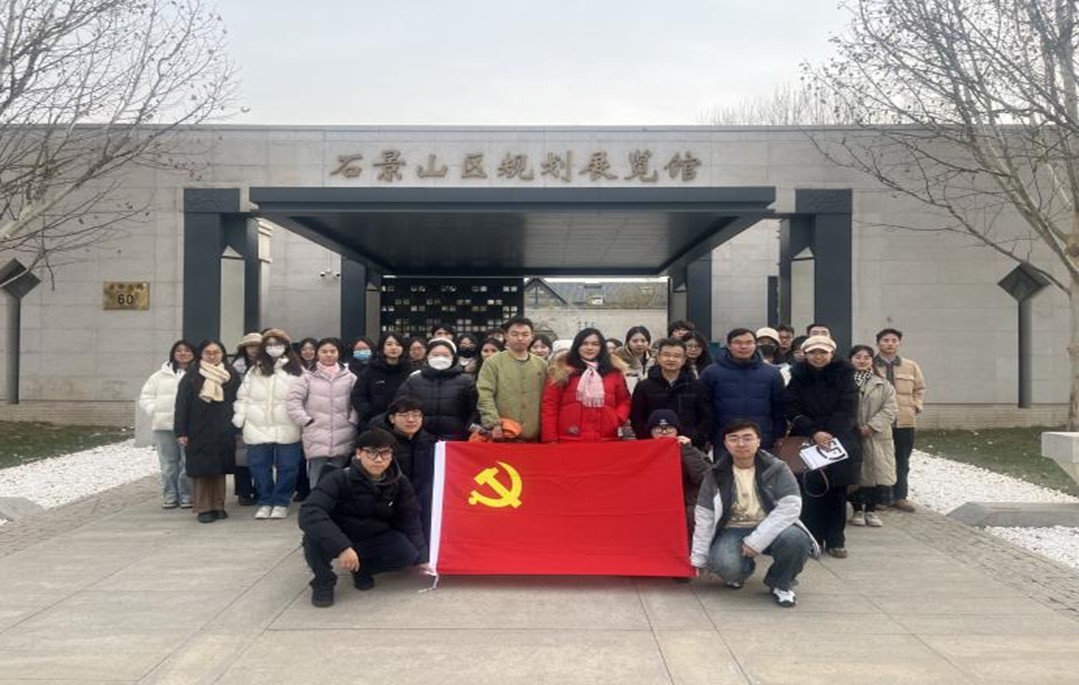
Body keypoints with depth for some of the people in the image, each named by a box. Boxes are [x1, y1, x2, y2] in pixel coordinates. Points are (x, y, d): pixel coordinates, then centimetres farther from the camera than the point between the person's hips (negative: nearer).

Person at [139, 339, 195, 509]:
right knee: (168, 463, 8)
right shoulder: (161, 375, 13)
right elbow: (146, 396, 15)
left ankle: (186, 496, 10)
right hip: (164, 425, 3)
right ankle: (169, 496, 17)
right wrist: (154, 411, 2)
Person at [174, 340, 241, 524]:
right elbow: (182, 404, -2)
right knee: (201, 470, 0)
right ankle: (203, 508, 6)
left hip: (223, 431, 2)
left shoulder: (231, 375, 5)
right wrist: (181, 431, -7)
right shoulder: (192, 375, 0)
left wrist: (236, 428, -1)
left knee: (219, 469, 7)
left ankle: (218, 506, 16)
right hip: (198, 431, -2)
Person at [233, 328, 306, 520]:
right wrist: (239, 419, 1)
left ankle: (281, 502, 17)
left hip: (287, 430, -2)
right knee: (259, 466, 6)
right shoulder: (254, 371, 10)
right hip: (258, 428, 2)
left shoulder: (296, 371, 3)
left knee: (287, 467, 3)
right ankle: (265, 502, 20)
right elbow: (243, 397, 10)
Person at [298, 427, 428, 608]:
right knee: (315, 537, -37)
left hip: (372, 541, 4)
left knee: (407, 553, -25)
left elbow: (410, 522, -3)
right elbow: (309, 512, -38)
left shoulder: (400, 483, -11)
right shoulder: (339, 479, -25)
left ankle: (363, 568, 6)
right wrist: (342, 547, -48)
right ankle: (323, 582, -6)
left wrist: (422, 559, -12)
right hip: (337, 539, -3)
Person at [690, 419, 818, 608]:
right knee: (724, 565, -31)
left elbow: (790, 506, -17)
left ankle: (781, 584, 0)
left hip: (771, 529, 0)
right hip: (733, 532, 1)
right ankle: (742, 569, 11)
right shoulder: (716, 476, -1)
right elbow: (704, 518, 0)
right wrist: (699, 559, -1)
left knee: (796, 539, -33)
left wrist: (757, 540, -24)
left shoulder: (777, 469, -6)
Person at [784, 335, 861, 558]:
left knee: (837, 492, 3)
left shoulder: (844, 375, 1)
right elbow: (792, 410, -4)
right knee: (812, 490, -4)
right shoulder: (798, 376, 3)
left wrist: (831, 435, -18)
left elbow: (847, 410, -7)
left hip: (841, 442, 0)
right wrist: (814, 433, -17)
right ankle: (812, 539, 6)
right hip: (807, 442, 0)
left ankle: (835, 540, 13)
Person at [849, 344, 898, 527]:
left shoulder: (883, 385, 7)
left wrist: (872, 426, -15)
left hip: (877, 437, 2)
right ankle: (858, 509, 19)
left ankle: (871, 509, 17)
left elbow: (890, 409, -3)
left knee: (877, 472, 0)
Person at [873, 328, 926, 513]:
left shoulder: (911, 366, 8)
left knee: (902, 461, 10)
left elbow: (920, 388, 19)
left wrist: (916, 406, 6)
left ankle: (900, 496, 20)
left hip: (905, 421, 4)